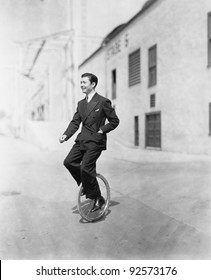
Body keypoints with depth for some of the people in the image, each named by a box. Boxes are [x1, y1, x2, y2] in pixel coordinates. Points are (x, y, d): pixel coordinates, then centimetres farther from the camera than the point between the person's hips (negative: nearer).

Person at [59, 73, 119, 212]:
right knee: (69, 162, -4)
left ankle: (98, 198, 3)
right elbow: (75, 122, 11)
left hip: (95, 140, -7)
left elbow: (114, 121, -2)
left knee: (85, 168, -15)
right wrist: (66, 135, -4)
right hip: (82, 139, 7)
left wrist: (102, 130, -13)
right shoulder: (81, 103, 14)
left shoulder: (103, 101, -6)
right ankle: (86, 184, 20)